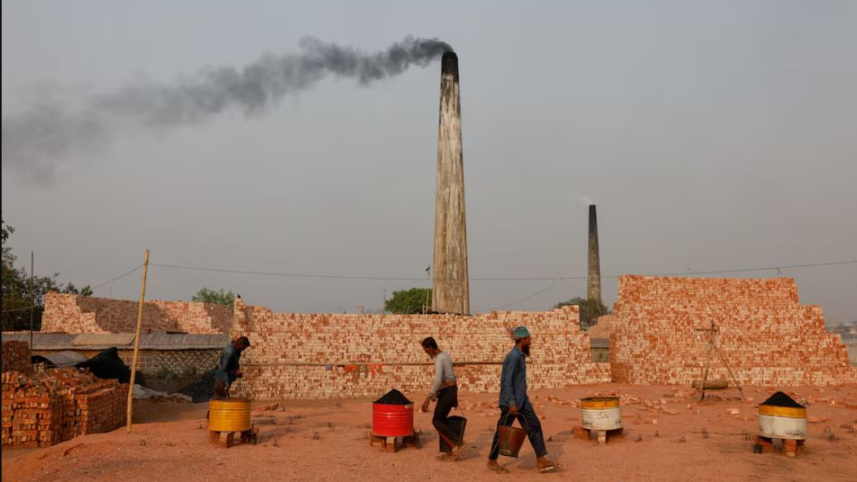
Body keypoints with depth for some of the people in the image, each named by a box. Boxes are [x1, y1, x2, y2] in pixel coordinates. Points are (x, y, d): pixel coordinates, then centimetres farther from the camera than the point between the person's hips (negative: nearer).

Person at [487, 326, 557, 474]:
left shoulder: (520, 356, 11)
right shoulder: (513, 356, -18)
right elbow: (507, 381, -23)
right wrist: (511, 403, -26)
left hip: (522, 401, 9)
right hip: (511, 402, -9)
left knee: (534, 426, 3)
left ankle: (541, 459, 3)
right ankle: (492, 461, 17)